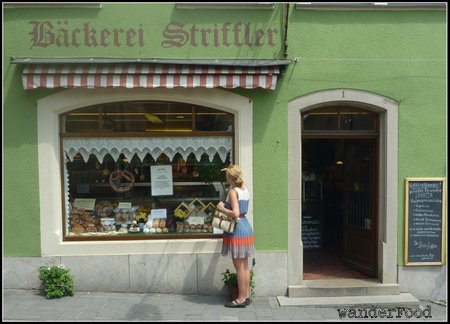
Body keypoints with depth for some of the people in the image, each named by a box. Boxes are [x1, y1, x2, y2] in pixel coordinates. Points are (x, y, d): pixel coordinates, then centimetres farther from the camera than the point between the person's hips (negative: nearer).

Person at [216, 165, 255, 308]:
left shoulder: (233, 191, -17)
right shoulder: (245, 189, 7)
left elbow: (235, 213, -26)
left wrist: (222, 208, -13)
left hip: (237, 229, -9)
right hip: (246, 226, 9)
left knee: (239, 266, 0)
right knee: (245, 265, 14)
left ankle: (241, 299, 8)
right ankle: (246, 295, 23)